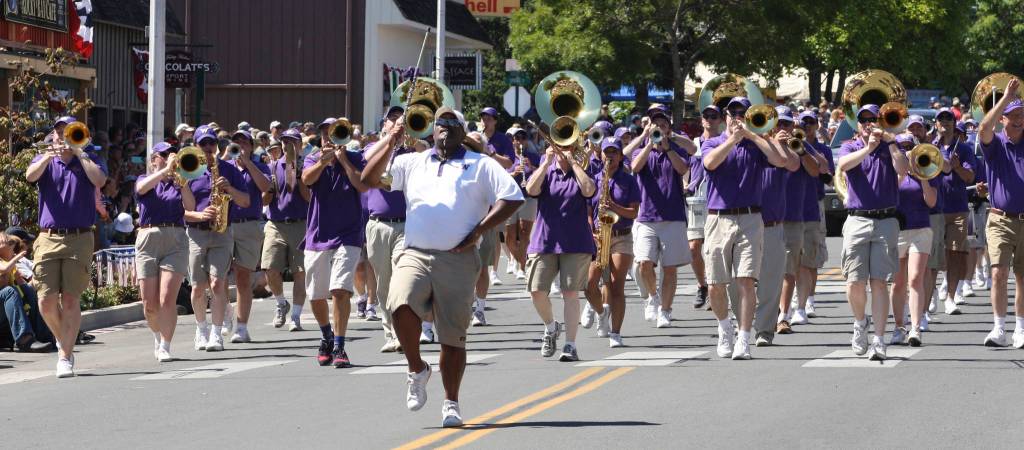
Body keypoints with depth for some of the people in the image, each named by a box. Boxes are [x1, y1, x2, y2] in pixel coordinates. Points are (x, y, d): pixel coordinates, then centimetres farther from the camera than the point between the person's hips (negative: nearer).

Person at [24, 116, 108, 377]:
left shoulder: (88, 162, 11)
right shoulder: (44, 162, 13)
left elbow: (99, 181, -11)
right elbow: (30, 176, -11)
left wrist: (79, 153, -10)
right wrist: (48, 157, -27)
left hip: (79, 239, -1)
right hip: (48, 239, 1)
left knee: (70, 299, -6)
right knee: (46, 301, -4)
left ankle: (65, 358, -3)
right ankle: (63, 340, 22)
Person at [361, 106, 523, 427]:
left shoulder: (480, 165, 10)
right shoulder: (412, 163, 19)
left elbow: (513, 197, 0)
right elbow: (369, 179, 12)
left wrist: (479, 230, -7)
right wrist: (390, 144, 0)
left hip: (458, 259, -1)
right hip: (415, 254, 1)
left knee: (453, 334, -1)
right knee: (401, 304, -26)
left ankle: (451, 403, 10)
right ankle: (417, 370, -3)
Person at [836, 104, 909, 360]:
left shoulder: (889, 148, 11)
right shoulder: (850, 148, 10)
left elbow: (902, 169, -9)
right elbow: (843, 165, -14)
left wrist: (889, 142, -14)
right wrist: (868, 148, -25)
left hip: (885, 221, 0)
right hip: (857, 221, 0)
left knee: (879, 281, -5)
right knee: (855, 282, -4)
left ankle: (878, 340, -5)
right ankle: (860, 323, 23)